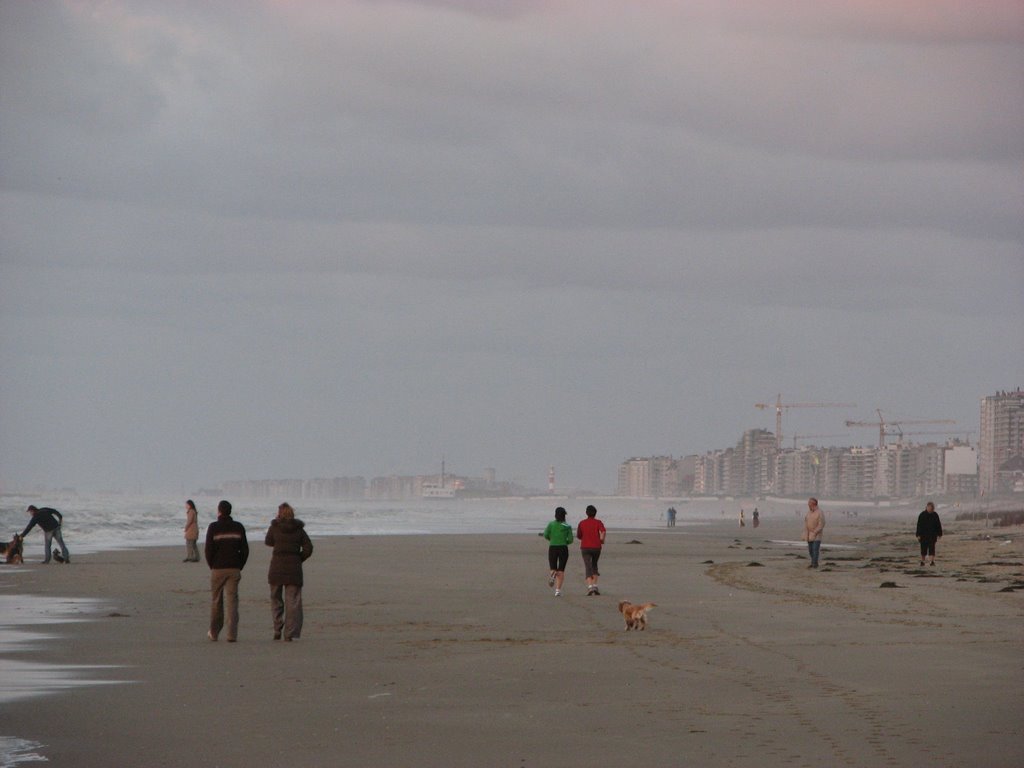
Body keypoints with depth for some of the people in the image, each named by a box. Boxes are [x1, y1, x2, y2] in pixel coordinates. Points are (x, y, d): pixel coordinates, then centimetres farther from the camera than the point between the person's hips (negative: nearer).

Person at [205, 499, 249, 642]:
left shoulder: (213, 527, -6)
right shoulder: (238, 527, 3)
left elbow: (209, 550, -8)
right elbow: (245, 550, 3)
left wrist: (212, 566, 5)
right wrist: (239, 567, 10)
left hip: (218, 569, -2)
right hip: (234, 569, 2)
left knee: (216, 601, 11)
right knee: (232, 600, -1)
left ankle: (214, 632, 21)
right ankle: (232, 634, -11)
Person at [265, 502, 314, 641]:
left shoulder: (275, 527, -2)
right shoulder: (299, 529, 3)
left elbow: (268, 542, 15)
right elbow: (308, 548, -2)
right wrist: (299, 559, 9)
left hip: (277, 566, -1)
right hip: (294, 567, 1)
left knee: (276, 599, 13)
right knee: (292, 601, 3)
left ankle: (277, 629, 4)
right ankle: (290, 633, -4)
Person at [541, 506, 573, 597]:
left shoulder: (551, 524, 2)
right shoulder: (567, 526, 0)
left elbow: (546, 535, -8)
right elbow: (570, 539, -4)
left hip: (552, 548, 1)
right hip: (563, 548, -1)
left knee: (553, 569, 11)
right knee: (561, 571, 7)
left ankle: (552, 575, -27)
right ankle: (558, 590, -7)